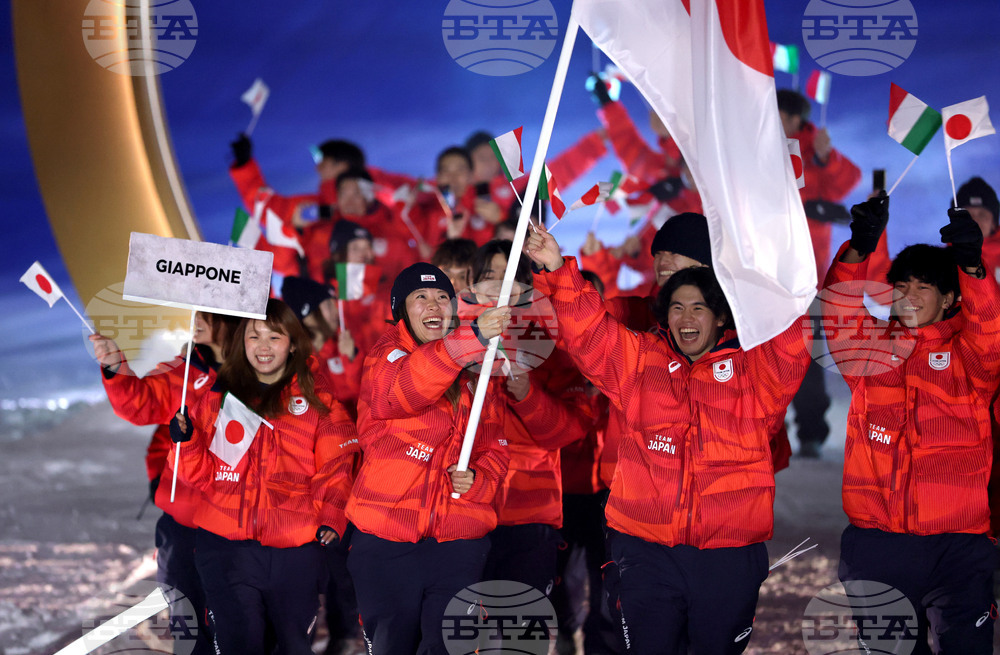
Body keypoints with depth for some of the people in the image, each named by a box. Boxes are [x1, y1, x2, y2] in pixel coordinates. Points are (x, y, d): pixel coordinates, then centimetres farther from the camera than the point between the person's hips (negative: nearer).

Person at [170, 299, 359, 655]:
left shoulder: (318, 398, 6)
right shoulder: (219, 396, 10)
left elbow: (335, 466, 5)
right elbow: (203, 473, 10)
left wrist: (331, 519, -9)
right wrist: (186, 438, -8)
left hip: (296, 549, -1)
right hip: (227, 547, 1)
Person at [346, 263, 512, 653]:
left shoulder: (476, 371, 13)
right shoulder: (387, 355, -1)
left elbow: (494, 449, 17)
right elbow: (401, 390, -26)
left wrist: (478, 479, -8)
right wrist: (473, 338, -38)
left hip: (458, 539, 3)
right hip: (387, 539, -3)